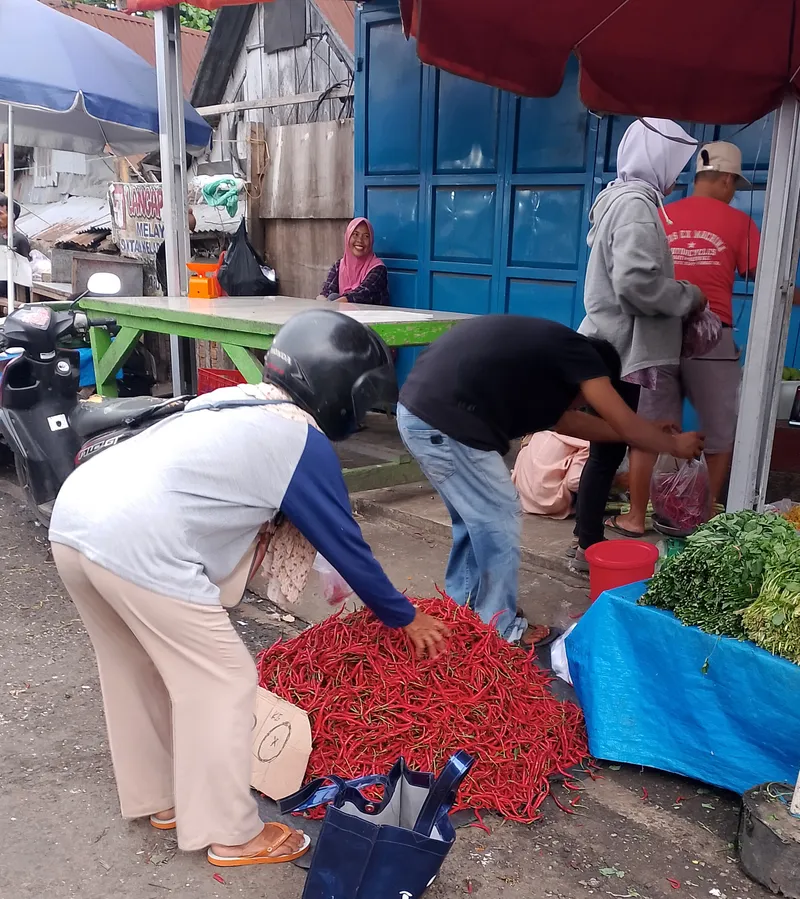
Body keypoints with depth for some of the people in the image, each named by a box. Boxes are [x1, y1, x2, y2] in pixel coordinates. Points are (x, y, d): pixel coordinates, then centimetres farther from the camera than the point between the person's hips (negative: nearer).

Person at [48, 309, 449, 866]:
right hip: (138, 544, -9)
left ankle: (162, 798, 41)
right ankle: (231, 834, 21)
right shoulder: (304, 443, -1)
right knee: (221, 681, 7)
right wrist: (404, 617, 21)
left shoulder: (240, 402, 23)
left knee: (139, 672, 24)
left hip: (75, 514, 9)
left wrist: (335, 581, 43)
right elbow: (346, 543, 6)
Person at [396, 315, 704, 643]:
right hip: (445, 422, -10)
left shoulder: (546, 350, 27)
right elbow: (625, 423, 7)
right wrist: (675, 444, 26)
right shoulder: (576, 351, 2)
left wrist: (648, 434, 42)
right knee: (498, 522, 5)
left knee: (476, 518, 23)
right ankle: (498, 631, 19)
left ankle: (460, 610, 36)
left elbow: (564, 420, 36)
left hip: (419, 411, 10)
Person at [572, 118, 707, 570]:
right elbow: (637, 281, -26)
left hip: (612, 345, 10)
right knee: (609, 450, -2)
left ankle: (589, 540, 24)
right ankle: (589, 547, 8)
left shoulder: (619, 197, 16)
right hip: (620, 349, -10)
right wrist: (691, 296, -10)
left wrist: (683, 302, 11)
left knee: (607, 448, 14)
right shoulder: (636, 203, -15)